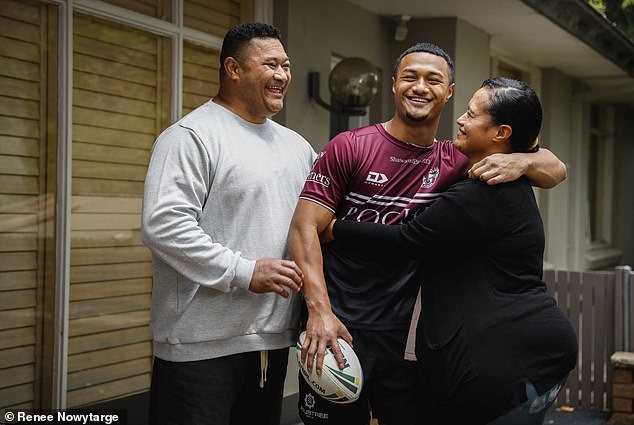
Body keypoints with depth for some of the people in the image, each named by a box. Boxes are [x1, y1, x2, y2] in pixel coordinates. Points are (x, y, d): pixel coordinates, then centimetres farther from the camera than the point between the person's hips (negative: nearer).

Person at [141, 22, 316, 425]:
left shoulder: (296, 145, 16)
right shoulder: (193, 135, -9)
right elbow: (163, 223, -19)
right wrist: (244, 272, -20)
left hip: (275, 338, 8)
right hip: (203, 344, -7)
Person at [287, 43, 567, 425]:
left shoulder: (456, 163, 5)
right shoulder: (350, 148, -5)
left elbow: (556, 170, 6)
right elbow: (305, 227, -10)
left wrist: (519, 162, -18)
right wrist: (320, 311, -22)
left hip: (404, 334, 3)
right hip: (337, 327, -3)